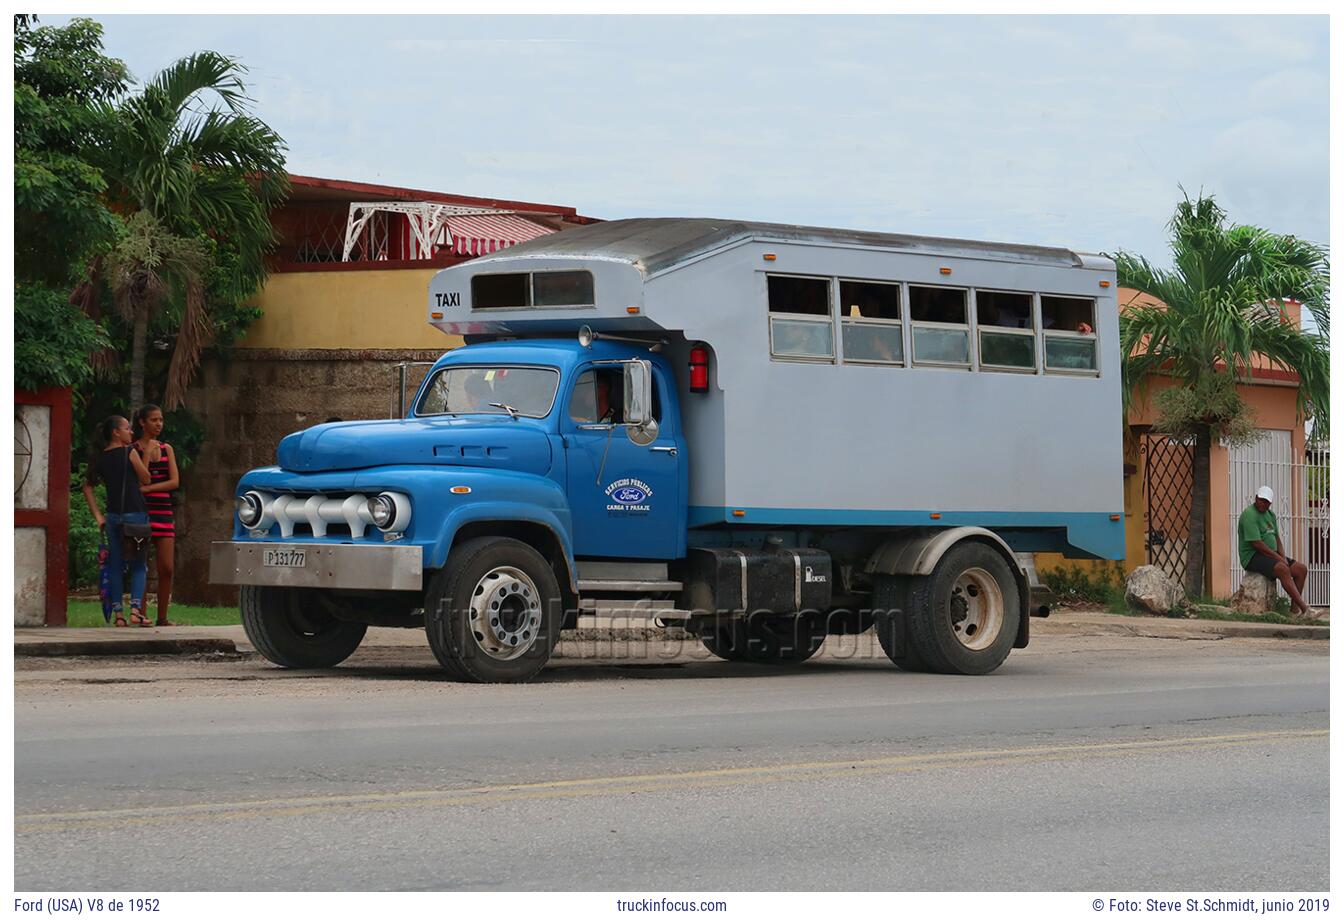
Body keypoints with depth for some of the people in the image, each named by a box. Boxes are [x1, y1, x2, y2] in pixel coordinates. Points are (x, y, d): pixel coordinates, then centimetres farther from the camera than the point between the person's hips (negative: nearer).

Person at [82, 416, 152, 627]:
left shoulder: (100, 458, 8)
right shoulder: (129, 453, -6)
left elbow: (88, 486, 10)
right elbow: (146, 479, 0)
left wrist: (98, 515, 11)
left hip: (113, 516, 4)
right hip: (135, 514, -4)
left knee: (115, 565, 7)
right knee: (138, 565, 3)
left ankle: (117, 613, 3)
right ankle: (136, 609, -11)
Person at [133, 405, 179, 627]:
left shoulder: (166, 449, 14)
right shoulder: (133, 450, 1)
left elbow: (174, 481, 4)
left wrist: (148, 488, -8)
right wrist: (147, 454, -10)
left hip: (163, 511, 4)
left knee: (166, 568, -1)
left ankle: (162, 617, 6)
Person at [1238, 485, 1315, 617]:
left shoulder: (1270, 515, 16)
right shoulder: (1249, 515, -14)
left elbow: (1276, 538, 18)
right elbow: (1256, 543, -20)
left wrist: (1283, 557, -1)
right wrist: (1278, 558, -16)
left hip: (1271, 556, 9)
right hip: (1252, 557, -9)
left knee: (1301, 569, -6)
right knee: (1283, 570, -32)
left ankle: (1295, 608, -10)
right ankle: (1305, 609, -35)